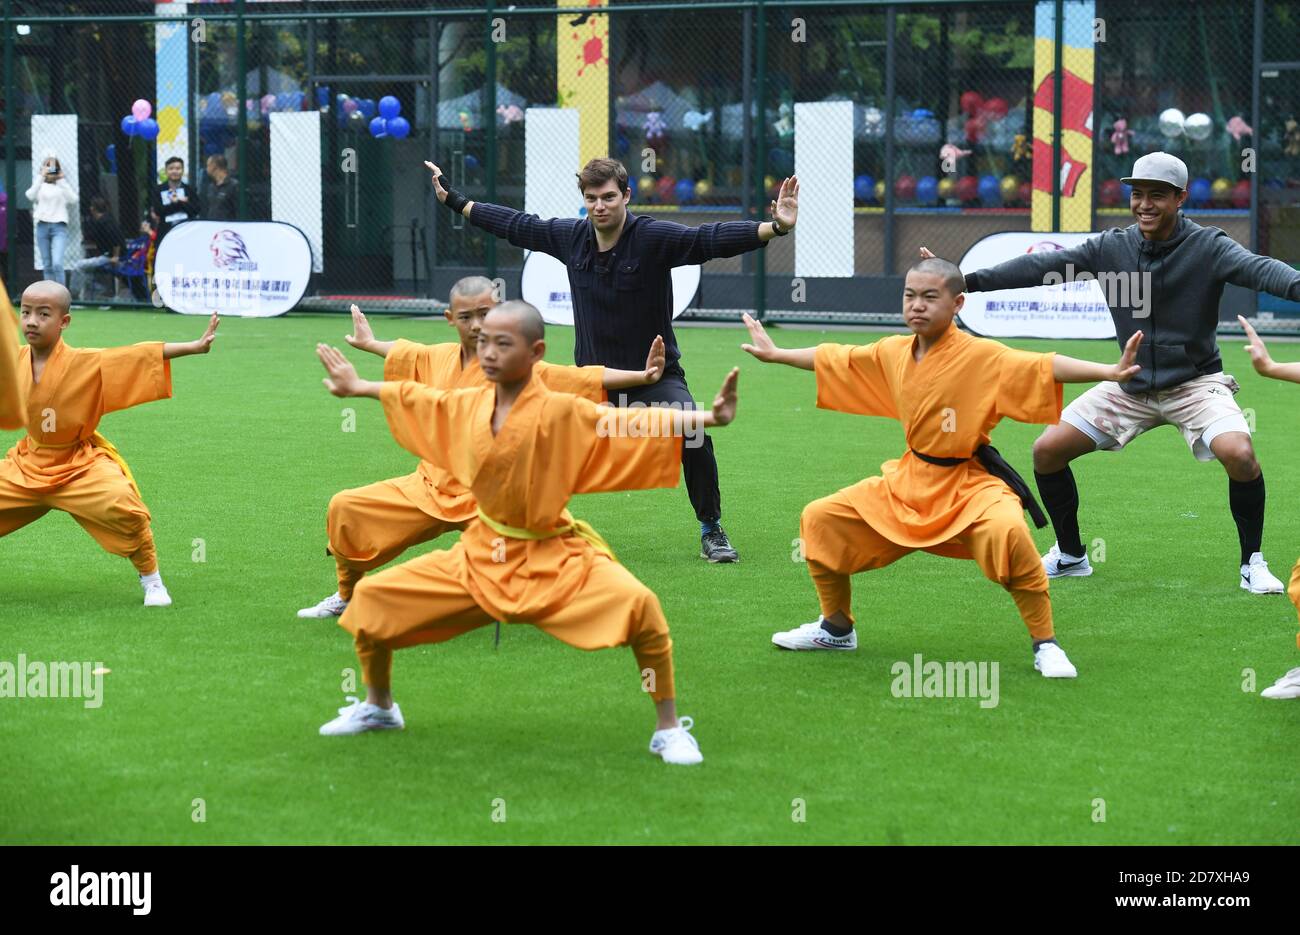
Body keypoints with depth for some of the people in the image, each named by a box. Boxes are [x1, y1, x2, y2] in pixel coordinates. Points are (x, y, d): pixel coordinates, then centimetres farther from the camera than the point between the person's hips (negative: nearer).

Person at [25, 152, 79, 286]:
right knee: (47, 266, 4)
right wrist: (41, 176, -13)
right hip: (42, 226, 2)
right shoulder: (40, 184, 11)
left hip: (59, 226, -2)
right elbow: (30, 196, -10)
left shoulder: (63, 185, 9)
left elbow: (74, 199, -8)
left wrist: (62, 180, -8)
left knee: (57, 264, -17)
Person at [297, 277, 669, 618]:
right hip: (428, 488, 6)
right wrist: (369, 343, 45)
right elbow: (402, 352, 27)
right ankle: (347, 596, 25)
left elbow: (587, 379, -18)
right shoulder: (438, 357, 3)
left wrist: (641, 376, -30)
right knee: (345, 507, 3)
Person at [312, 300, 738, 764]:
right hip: (481, 554, 5)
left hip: (555, 558, -5)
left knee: (638, 605, -32)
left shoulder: (562, 413, -18)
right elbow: (414, 396, 16)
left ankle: (670, 730, -14)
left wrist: (708, 418, -37)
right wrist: (357, 387, 31)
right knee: (371, 598, 2)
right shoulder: (467, 404, -3)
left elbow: (633, 424, -24)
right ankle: (379, 707, 30)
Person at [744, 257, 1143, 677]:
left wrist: (1109, 372, -39)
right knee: (820, 519, 5)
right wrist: (775, 354, 27)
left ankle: (1046, 646, -20)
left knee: (1007, 531, -38)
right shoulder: (892, 352, 1)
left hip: (972, 484, -6)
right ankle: (836, 628, 28)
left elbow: (1045, 367, -25)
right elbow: (834, 358, 17)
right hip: (910, 482, 7)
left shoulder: (983, 356, -17)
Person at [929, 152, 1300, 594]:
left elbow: (1258, 269, -33)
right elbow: (1041, 267, -5)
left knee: (1239, 455, -30)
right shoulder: (1112, 247, -4)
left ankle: (1252, 563, -7)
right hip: (1130, 385, 4)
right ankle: (1070, 556, 20)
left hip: (1195, 382, -4)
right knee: (1047, 450, -1)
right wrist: (965, 281, -13)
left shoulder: (1208, 247, -15)